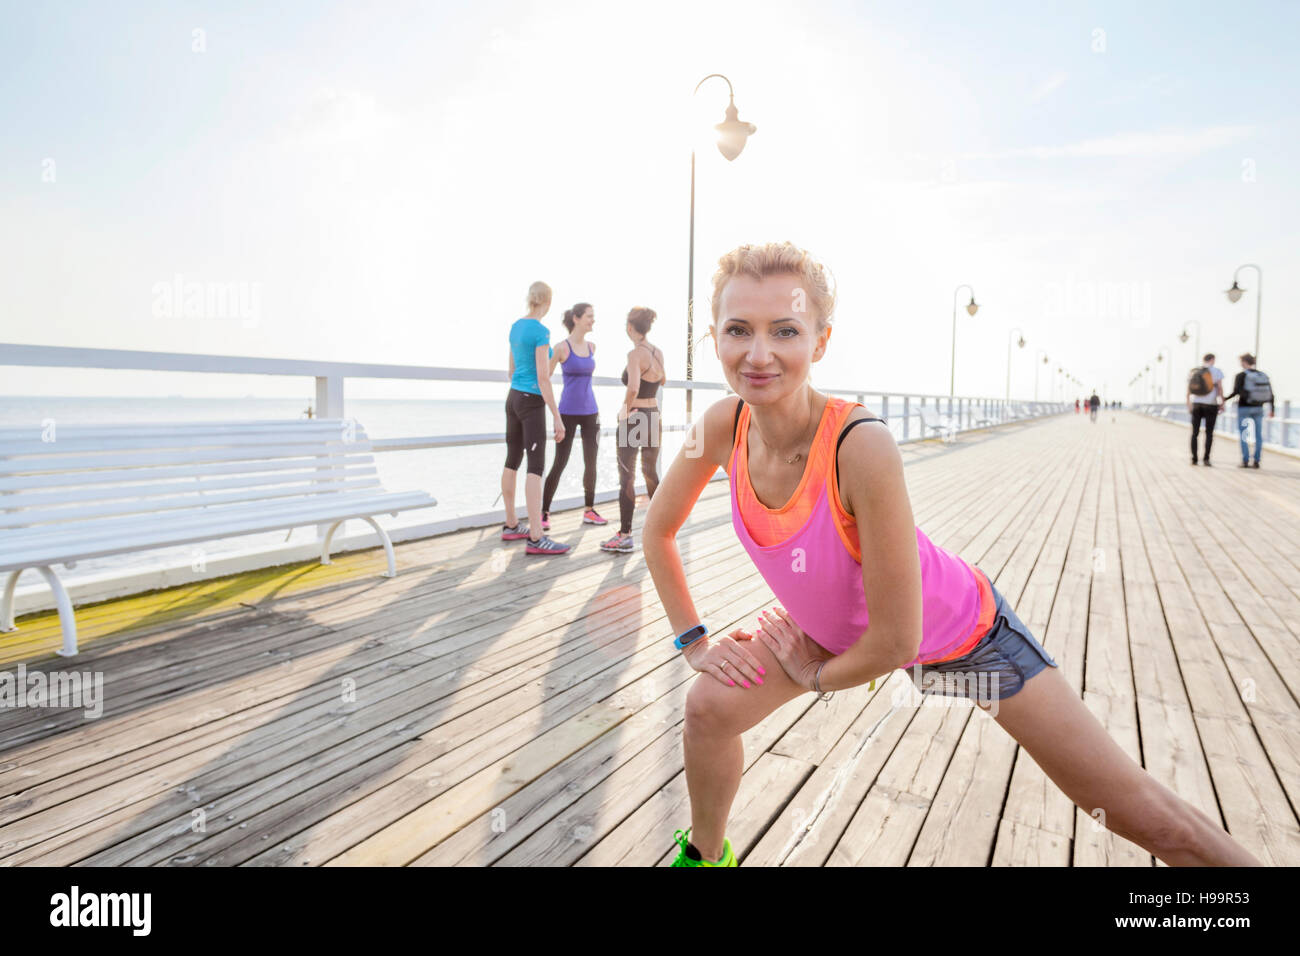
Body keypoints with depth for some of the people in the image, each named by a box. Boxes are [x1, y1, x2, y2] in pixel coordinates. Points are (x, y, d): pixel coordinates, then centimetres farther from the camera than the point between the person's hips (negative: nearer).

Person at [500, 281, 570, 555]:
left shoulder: (516, 326, 11)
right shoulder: (541, 332, -14)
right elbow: (543, 379, -19)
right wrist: (557, 418, -17)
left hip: (512, 398, 9)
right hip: (532, 402, -9)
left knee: (513, 461, 13)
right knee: (536, 467, -10)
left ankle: (511, 526, 23)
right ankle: (536, 538, -12)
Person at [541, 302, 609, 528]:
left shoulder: (592, 347, 9)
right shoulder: (561, 347, -8)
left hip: (590, 412, 5)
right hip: (568, 413, -5)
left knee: (591, 463, 7)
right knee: (559, 464, -5)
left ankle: (589, 511, 17)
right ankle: (544, 513, 4)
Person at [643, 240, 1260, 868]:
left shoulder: (861, 447, -38)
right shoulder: (724, 426, -21)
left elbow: (897, 639, -29)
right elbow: (658, 529, -3)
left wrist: (817, 674, -11)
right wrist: (694, 641, -2)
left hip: (959, 629, -4)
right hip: (834, 625, 5)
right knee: (710, 708, -1)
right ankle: (706, 854, 29)